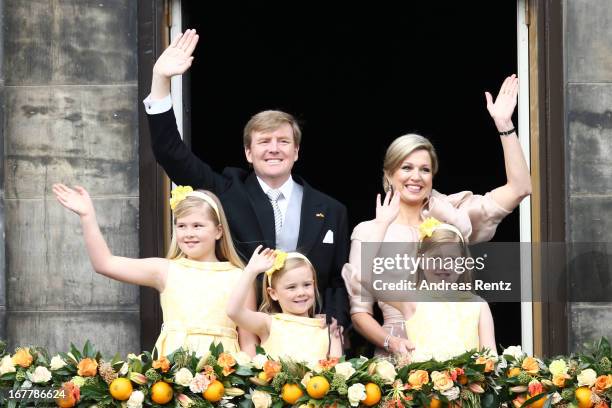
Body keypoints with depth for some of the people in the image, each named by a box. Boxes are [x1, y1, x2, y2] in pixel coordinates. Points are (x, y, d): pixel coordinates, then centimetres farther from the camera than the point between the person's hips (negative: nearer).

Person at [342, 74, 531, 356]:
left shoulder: (451, 219, 9)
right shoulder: (370, 233, 5)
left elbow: (519, 188, 2)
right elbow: (360, 312, 5)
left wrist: (503, 124, -3)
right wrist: (391, 342, -13)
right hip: (397, 360, -2)